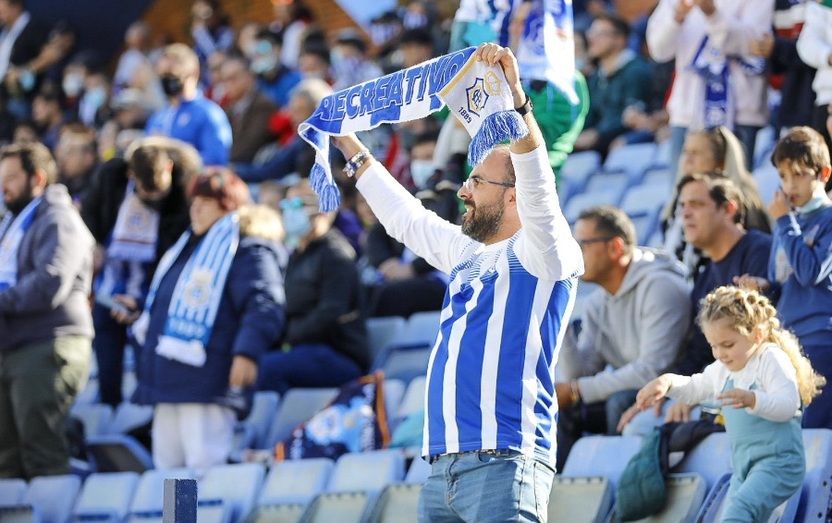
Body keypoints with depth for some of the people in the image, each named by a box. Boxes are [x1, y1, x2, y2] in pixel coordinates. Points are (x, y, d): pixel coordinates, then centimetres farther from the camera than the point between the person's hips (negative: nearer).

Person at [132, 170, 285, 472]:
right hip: (167, 383, 10)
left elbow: (264, 303, -20)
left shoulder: (247, 249, -7)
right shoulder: (185, 249, 25)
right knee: (167, 466, 11)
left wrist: (247, 351, -30)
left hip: (206, 389, -10)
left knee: (204, 468, -14)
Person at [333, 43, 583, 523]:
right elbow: (406, 217, 36)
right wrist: (351, 149, 43)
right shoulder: (467, 253, 21)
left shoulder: (542, 254, -3)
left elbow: (538, 186, -21)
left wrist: (515, 100, -32)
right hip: (443, 463, 9)